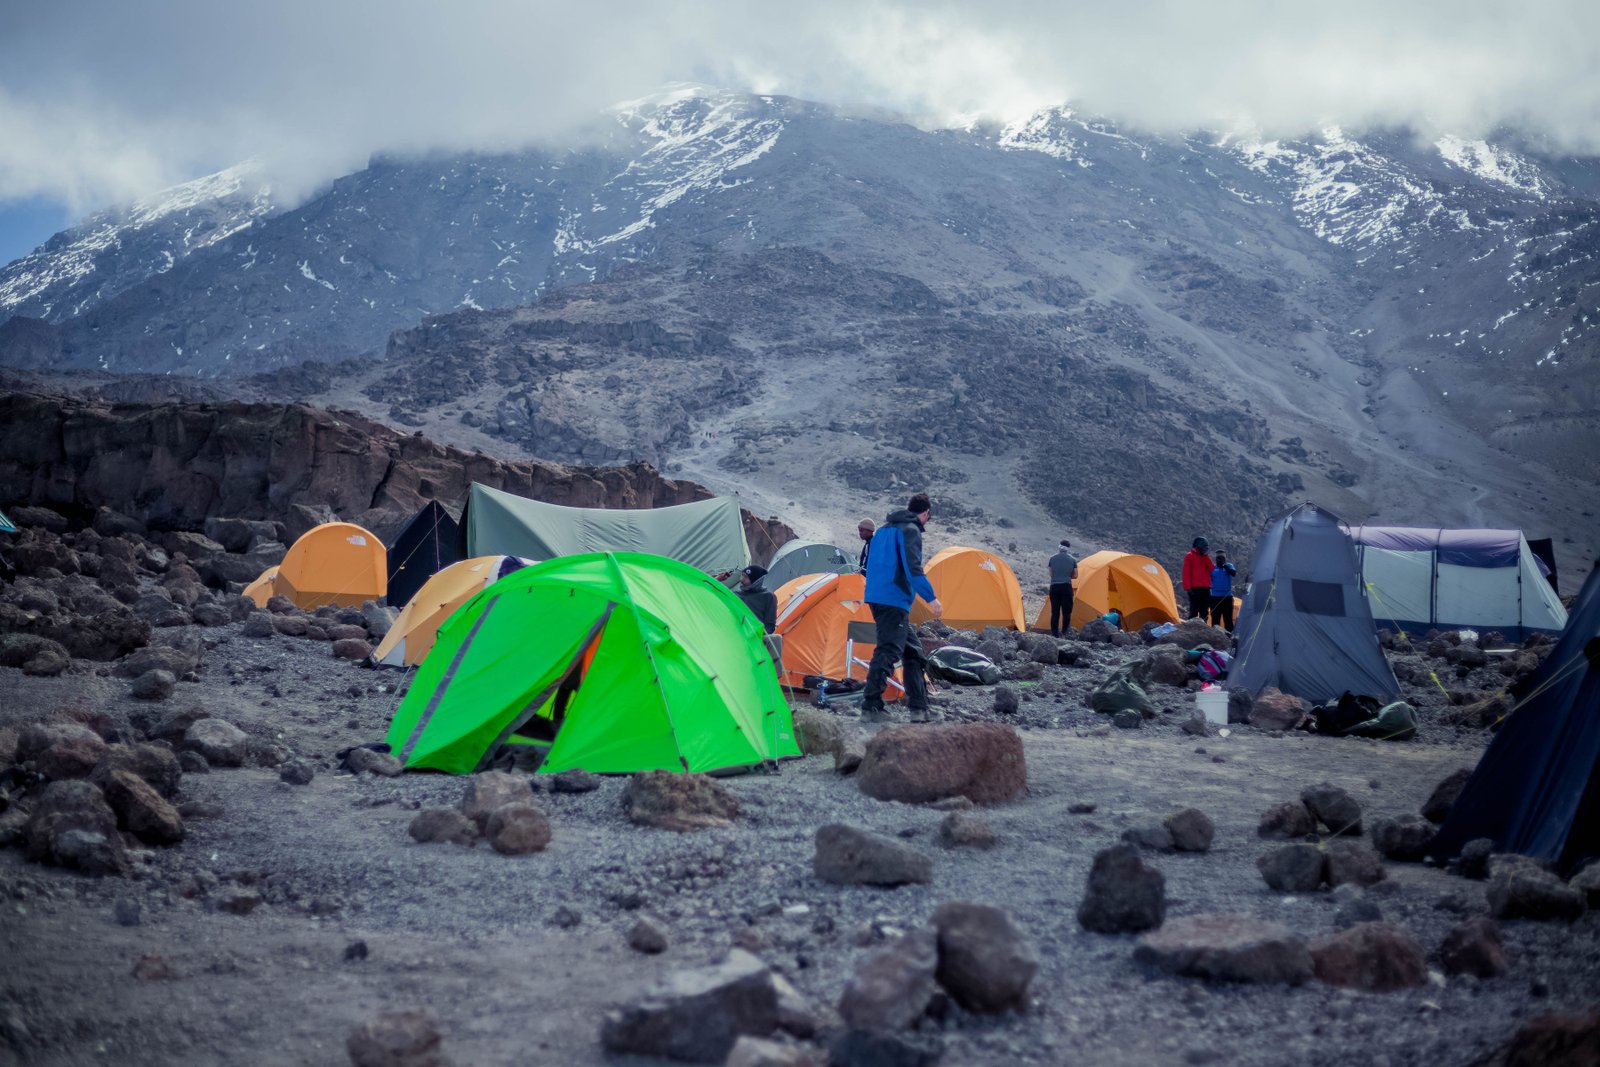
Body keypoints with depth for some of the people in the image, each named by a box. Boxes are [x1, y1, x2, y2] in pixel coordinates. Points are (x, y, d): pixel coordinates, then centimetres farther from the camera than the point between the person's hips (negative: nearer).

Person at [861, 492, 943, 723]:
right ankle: (870, 708, -17)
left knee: (912, 649, 14)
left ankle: (919, 708, 13)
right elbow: (913, 567, -19)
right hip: (894, 600, -10)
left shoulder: (884, 529, 20)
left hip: (875, 597, 10)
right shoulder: (910, 530, -9)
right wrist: (931, 598, -18)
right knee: (887, 651, -12)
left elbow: (872, 565, 26)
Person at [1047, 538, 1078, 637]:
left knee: (1055, 612, 6)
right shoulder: (1072, 559, 3)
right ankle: (1065, 633, 1)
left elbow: (1050, 574, 11)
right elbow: (1075, 575, 7)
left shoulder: (1052, 558, 5)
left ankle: (1054, 634, 4)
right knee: (1066, 612, 4)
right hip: (1066, 586, -2)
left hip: (1054, 586, 2)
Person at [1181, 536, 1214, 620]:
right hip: (1194, 588, -6)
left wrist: (1205, 557, -6)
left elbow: (1211, 569, 1)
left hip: (1206, 588, 6)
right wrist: (1188, 587, -15)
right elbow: (1186, 573, -7)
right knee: (1194, 611, -9)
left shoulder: (1206, 557, 16)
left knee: (1204, 612, 7)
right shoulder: (1190, 556, -1)